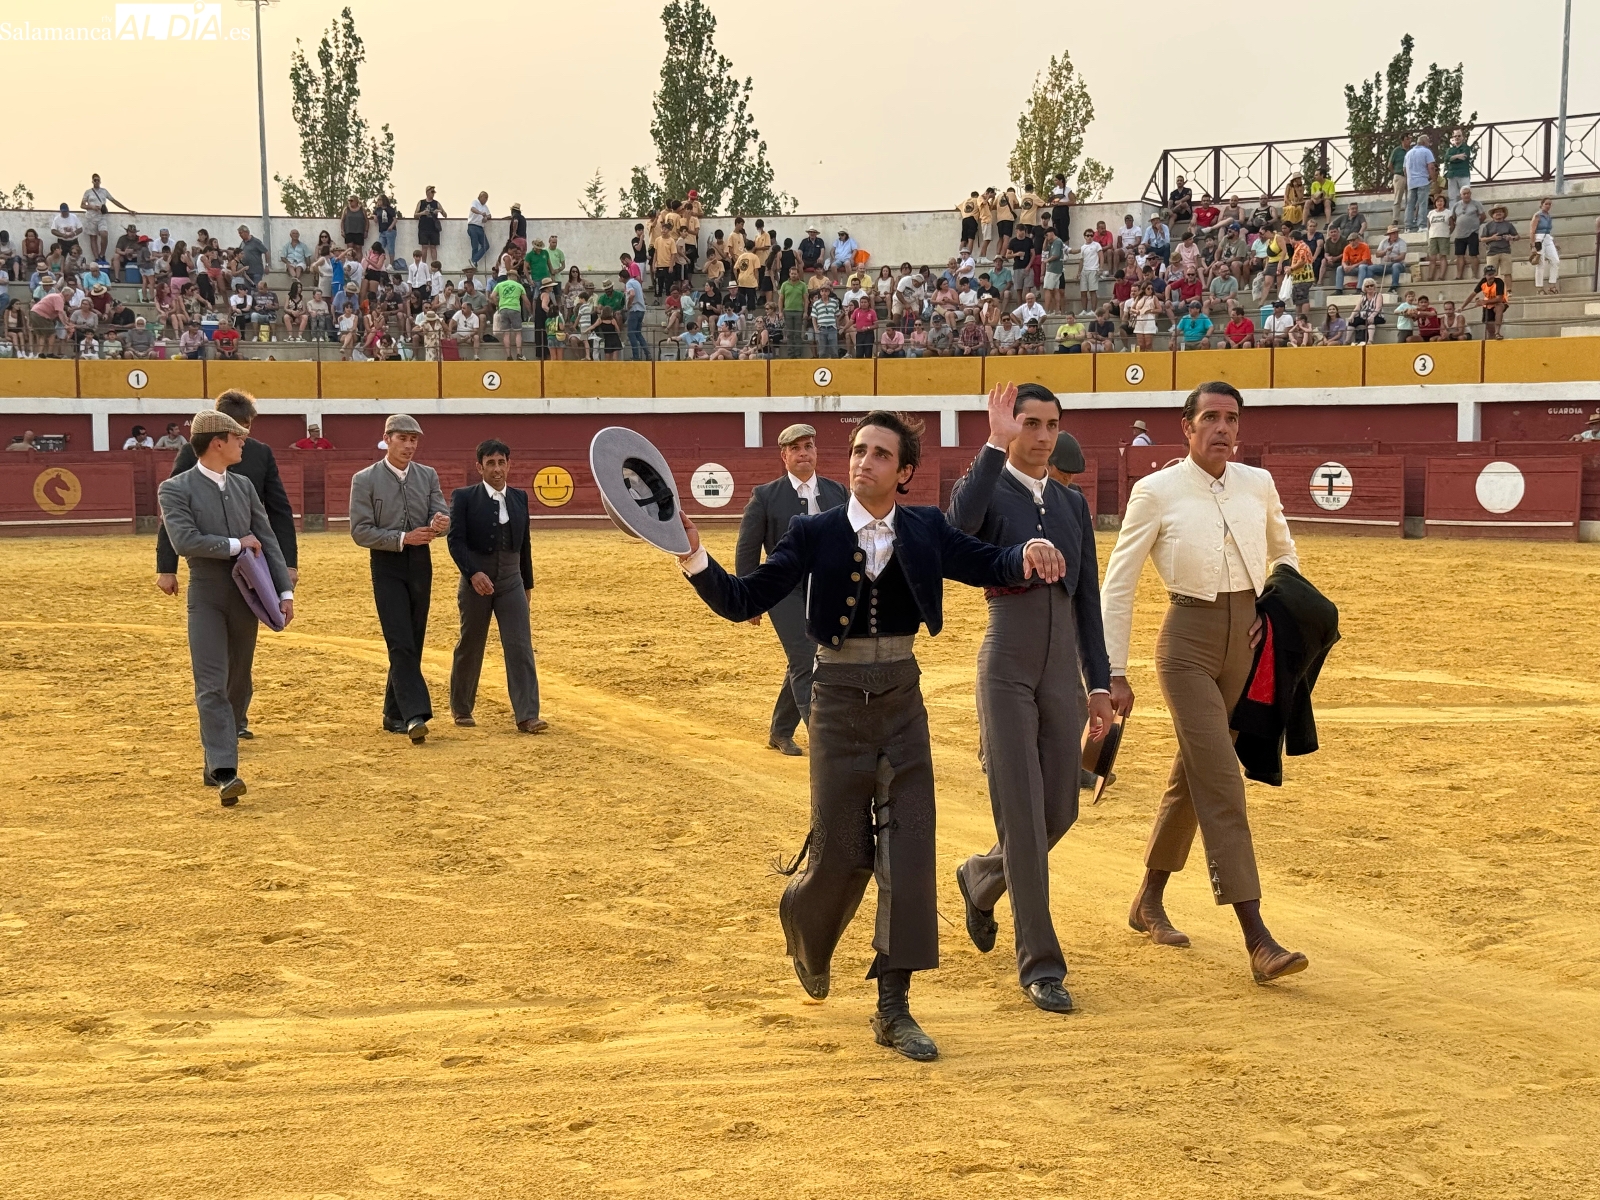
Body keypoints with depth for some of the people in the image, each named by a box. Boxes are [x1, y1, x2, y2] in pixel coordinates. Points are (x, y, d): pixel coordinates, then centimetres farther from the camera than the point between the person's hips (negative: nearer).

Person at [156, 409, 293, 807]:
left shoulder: (243, 485, 12)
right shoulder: (175, 489, -6)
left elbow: (267, 540, 10)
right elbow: (184, 541, -19)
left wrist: (285, 591, 2)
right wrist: (236, 544, -12)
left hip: (247, 596, 6)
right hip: (207, 598, -6)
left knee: (238, 685, 9)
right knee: (212, 687, -12)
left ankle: (215, 767, 18)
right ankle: (225, 772, -18)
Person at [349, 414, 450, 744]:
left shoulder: (428, 476, 8)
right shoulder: (365, 479, -5)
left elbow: (440, 515, 1)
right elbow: (360, 531, -9)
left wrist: (440, 522, -25)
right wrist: (403, 538, -20)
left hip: (420, 563, 5)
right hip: (387, 566, -5)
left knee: (413, 642, 9)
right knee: (400, 643, -13)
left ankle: (394, 714, 19)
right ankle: (415, 714, -20)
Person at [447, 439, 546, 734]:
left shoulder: (520, 497, 7)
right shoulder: (464, 497, -5)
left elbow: (524, 543, 13)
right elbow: (455, 540, -13)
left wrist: (528, 583, 16)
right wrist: (473, 573, -26)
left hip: (511, 582, 3)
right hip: (476, 582, -3)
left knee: (521, 647, -7)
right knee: (469, 647, 9)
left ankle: (527, 715, -9)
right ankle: (461, 708, 27)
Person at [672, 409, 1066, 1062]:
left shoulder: (926, 529, 2)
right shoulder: (815, 532, -4)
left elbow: (991, 566, -4)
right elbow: (745, 600, -8)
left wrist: (1028, 552, -27)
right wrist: (697, 563, -25)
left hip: (901, 699, 2)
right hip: (839, 697, -2)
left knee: (908, 849, -3)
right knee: (841, 853, 2)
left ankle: (893, 1009, 4)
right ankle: (804, 921, 39)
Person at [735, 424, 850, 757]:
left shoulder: (838, 492, 8)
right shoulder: (765, 496, -3)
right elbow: (747, 549, -1)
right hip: (786, 591, -4)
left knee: (802, 665, 12)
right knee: (805, 664, -13)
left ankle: (780, 732, 28)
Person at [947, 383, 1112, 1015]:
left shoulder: (1074, 503, 14)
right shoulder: (986, 491, -2)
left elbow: (1088, 598, 14)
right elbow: (959, 525, -29)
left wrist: (1100, 684, 10)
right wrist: (996, 445, -27)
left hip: (1063, 670, 5)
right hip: (1007, 667, -5)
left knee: (1060, 811, 10)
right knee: (1023, 816, -5)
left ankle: (981, 877, 40)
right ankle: (1040, 964, 3)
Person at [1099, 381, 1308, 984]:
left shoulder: (1258, 484, 6)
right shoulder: (1156, 492, -7)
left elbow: (1284, 553, 24)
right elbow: (1117, 585, -4)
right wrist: (1114, 674, -8)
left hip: (1246, 641, 5)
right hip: (1188, 642, -5)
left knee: (1193, 774, 15)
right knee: (1221, 784, -13)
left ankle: (1149, 900, 33)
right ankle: (1258, 940, -16)